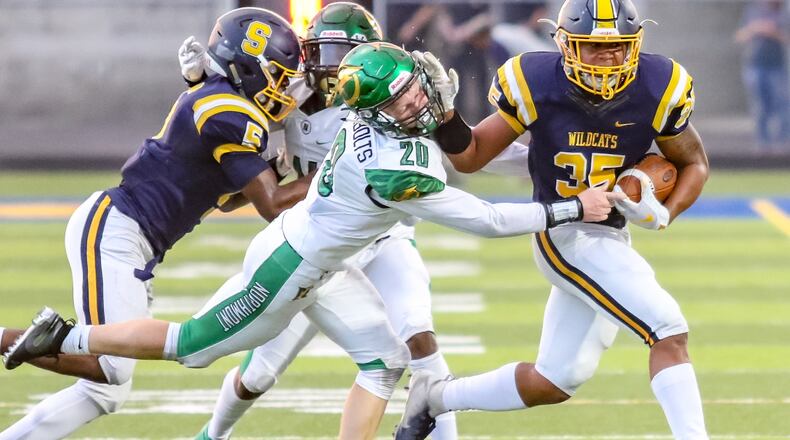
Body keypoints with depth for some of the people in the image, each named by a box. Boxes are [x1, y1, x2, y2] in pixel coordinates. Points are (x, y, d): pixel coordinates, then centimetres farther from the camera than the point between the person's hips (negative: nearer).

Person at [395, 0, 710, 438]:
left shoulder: (656, 91, -10)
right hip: (563, 235, -5)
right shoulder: (537, 86, -15)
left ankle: (435, 396, 32)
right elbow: (470, 157, -2)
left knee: (552, 384, 12)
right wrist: (443, 113, -21)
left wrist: (664, 213, -12)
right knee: (669, 330, -20)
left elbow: (694, 164, 6)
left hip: (611, 237, 5)